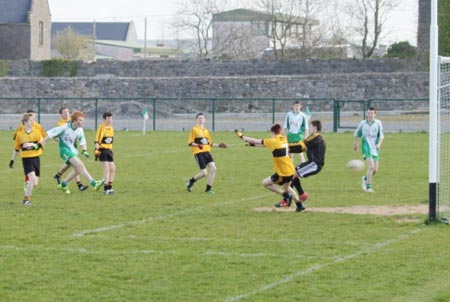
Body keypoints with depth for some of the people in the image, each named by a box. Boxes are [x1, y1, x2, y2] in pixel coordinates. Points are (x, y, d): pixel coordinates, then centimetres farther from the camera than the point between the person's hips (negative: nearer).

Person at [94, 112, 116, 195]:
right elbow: (96, 141, -12)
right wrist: (97, 151, -18)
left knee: (113, 168, 5)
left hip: (109, 150, 8)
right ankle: (106, 188, -8)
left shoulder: (111, 128, 11)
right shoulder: (101, 127, -11)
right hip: (102, 150, -8)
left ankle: (110, 186, 15)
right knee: (107, 169, -12)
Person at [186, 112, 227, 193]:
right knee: (204, 173, -12)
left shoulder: (206, 130, 19)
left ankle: (208, 188, -1)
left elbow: (210, 144, 26)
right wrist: (197, 145, -24)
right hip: (198, 153, -6)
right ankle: (190, 181, 13)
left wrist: (218, 145, 12)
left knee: (213, 168, -12)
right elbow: (190, 143, -7)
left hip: (207, 152, 6)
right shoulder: (194, 129, -2)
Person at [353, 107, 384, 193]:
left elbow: (381, 135, -4)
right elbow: (357, 134, 12)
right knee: (371, 167, -19)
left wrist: (379, 144, -22)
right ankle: (368, 187, -10)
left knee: (375, 170, 6)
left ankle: (366, 178, 38)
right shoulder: (362, 123, -3)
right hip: (366, 148, -3)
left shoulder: (378, 123, -3)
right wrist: (355, 144, 22)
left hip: (375, 148, 3)